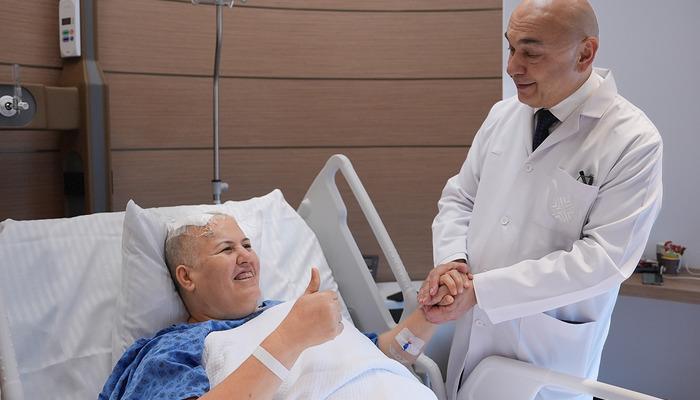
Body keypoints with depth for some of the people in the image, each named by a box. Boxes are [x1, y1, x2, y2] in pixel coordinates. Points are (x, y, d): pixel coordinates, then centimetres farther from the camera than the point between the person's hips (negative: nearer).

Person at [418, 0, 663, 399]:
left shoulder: (634, 142, -16)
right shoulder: (503, 115, 1)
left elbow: (603, 259, -22)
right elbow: (459, 197, 9)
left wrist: (480, 290, -25)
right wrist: (452, 258, -12)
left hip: (550, 352, -4)